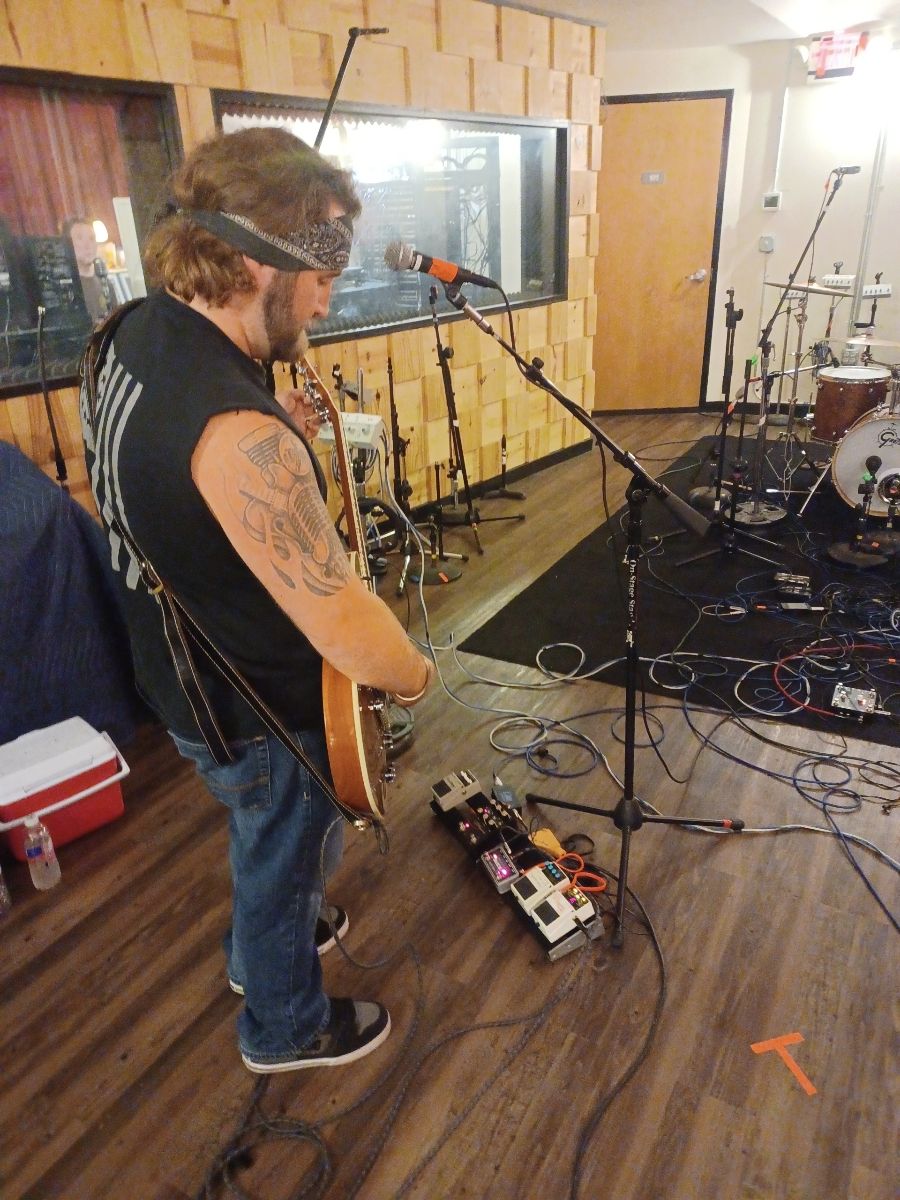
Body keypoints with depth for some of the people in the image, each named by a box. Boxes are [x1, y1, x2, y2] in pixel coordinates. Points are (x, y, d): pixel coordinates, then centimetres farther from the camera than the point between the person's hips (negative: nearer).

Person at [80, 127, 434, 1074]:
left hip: (178, 666, 9)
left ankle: (260, 941, 62)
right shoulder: (239, 431, -38)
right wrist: (415, 674, -14)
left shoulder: (136, 329, -6)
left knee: (262, 835, 33)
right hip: (256, 711, -8)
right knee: (290, 853, 20)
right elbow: (352, 640, -35)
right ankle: (287, 1026, 49)